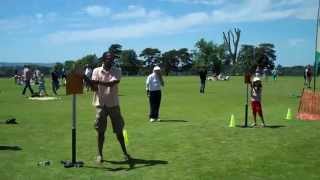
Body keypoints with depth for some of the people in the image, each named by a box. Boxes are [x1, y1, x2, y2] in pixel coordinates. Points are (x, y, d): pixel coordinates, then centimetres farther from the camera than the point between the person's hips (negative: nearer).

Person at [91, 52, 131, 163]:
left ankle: (125, 153, 20)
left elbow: (111, 83, -20)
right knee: (100, 130, 3)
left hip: (113, 104, 1)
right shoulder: (96, 71, 1)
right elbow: (94, 88, -7)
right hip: (101, 104, 0)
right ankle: (100, 154, 15)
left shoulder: (117, 71, -1)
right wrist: (91, 83, -30)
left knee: (119, 130, 7)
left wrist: (98, 82, -34)